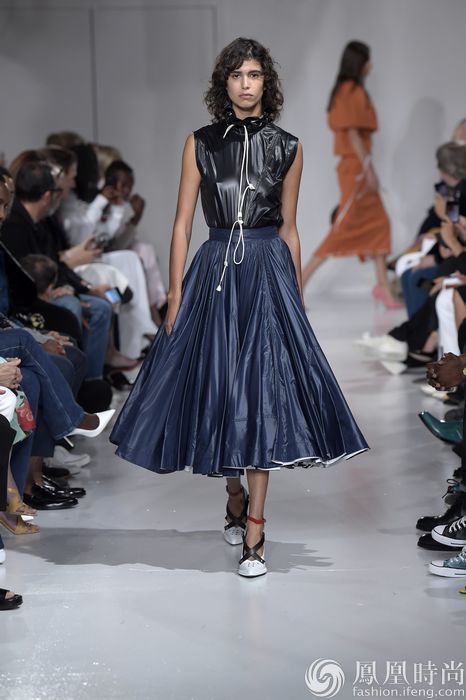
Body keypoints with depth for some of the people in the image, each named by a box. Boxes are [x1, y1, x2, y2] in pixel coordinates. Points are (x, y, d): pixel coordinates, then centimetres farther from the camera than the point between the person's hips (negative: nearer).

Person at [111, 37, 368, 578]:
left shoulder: (287, 148, 6)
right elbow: (182, 224, 3)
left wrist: (297, 298, 12)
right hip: (215, 272, 1)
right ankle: (235, 503, 29)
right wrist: (176, 296, -3)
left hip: (269, 273, -1)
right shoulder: (201, 144, 4)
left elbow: (289, 228, 12)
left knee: (263, 392, -8)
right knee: (219, 390, 6)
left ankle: (253, 533, -5)